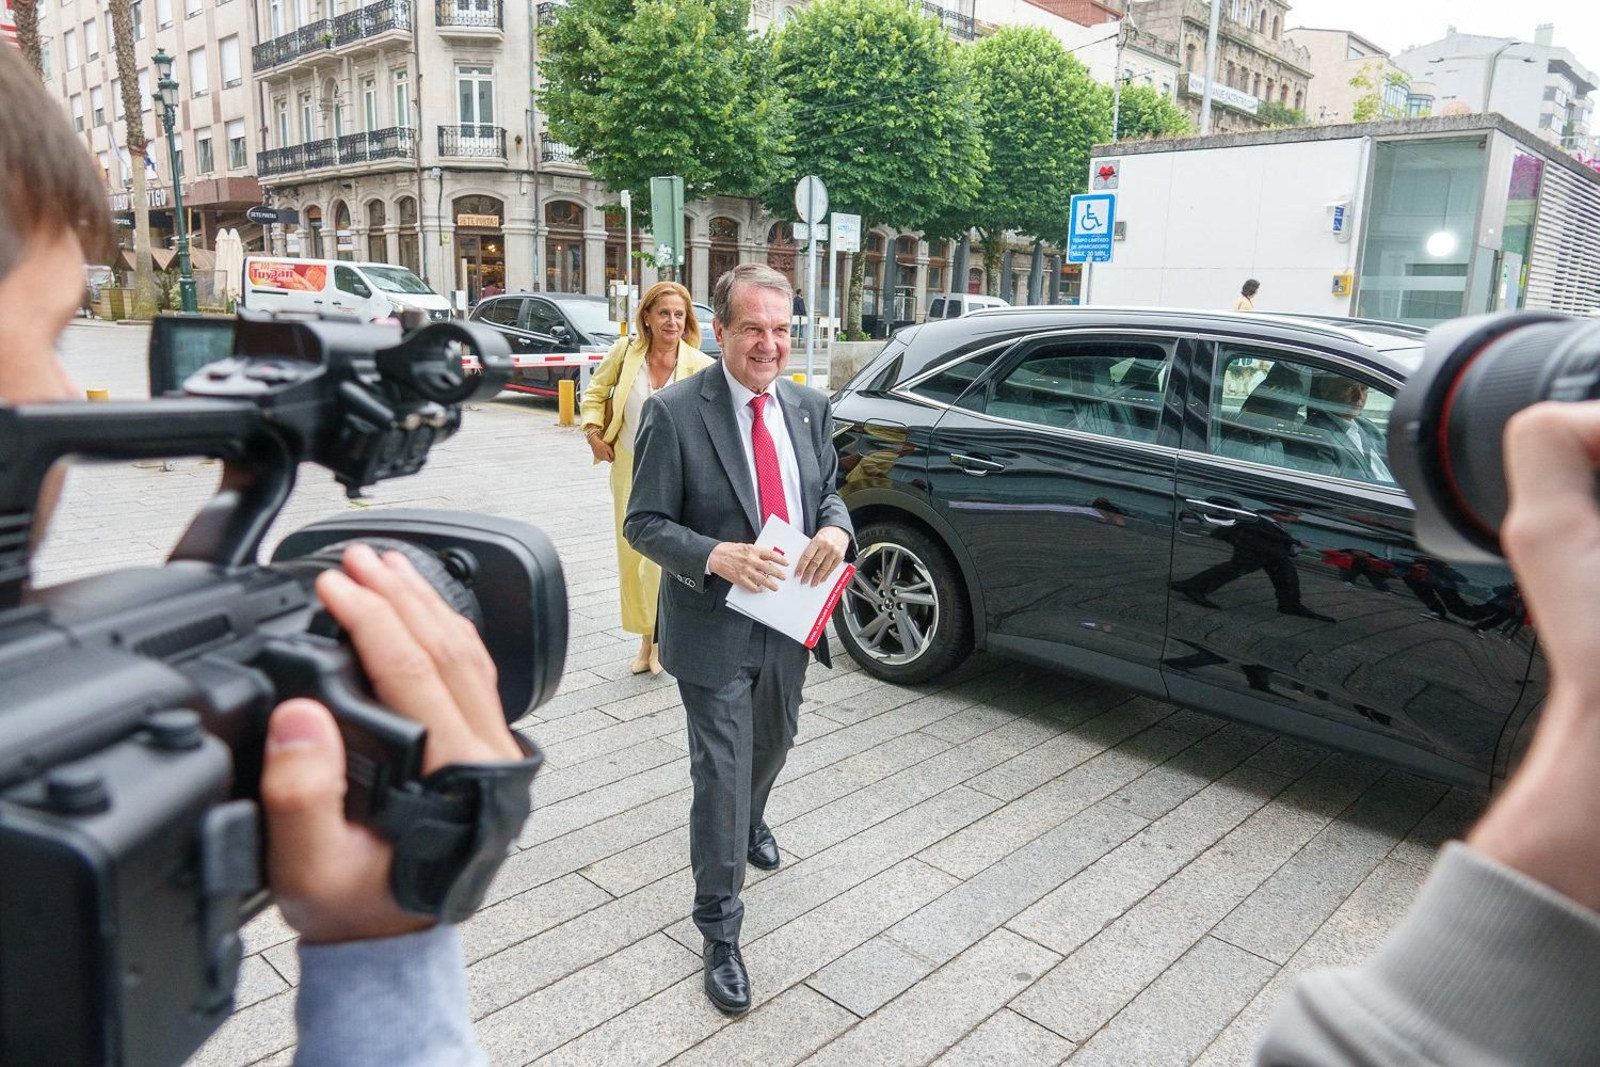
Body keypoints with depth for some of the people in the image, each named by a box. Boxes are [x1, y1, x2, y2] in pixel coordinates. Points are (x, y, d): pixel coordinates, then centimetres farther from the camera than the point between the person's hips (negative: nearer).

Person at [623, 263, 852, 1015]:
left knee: (773, 743, 26)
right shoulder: (674, 412, -16)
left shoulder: (808, 407, 0)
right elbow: (644, 523, -13)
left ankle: (750, 822, 59)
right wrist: (717, 556, -30)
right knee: (720, 774, 0)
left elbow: (829, 492, 10)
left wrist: (836, 529, -14)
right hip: (714, 625, -5)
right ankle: (719, 931, 18)